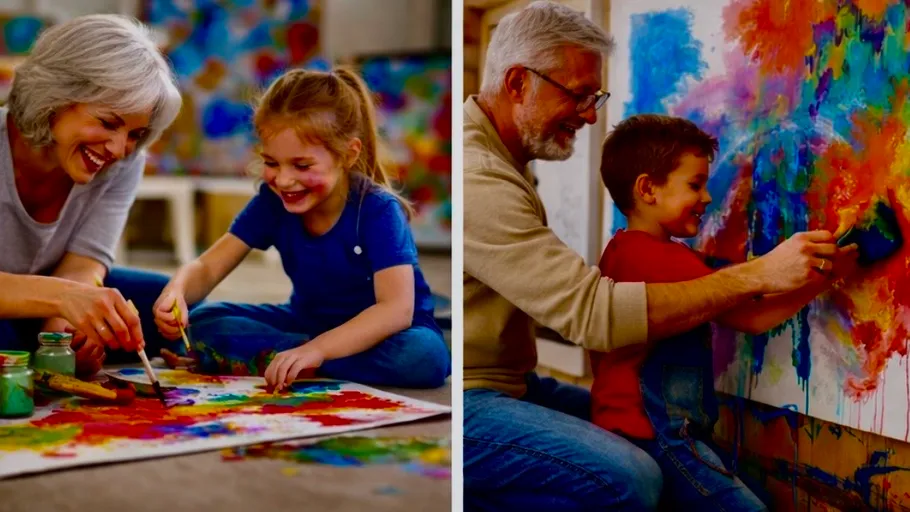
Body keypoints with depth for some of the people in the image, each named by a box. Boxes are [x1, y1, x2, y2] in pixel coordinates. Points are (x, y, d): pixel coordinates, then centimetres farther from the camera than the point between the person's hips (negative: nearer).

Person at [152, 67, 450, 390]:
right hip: (308, 323, 4)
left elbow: (397, 310, -33)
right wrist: (177, 292, -33)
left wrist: (316, 350, -44)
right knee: (203, 324, -14)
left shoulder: (378, 211, -23)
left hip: (382, 334, -4)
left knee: (425, 356, -39)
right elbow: (207, 267, -8)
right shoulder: (273, 202, -8)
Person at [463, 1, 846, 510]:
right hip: (470, 397, -10)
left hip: (511, 381, 10)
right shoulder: (479, 180, -20)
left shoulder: (503, 162, 14)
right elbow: (595, 313, -25)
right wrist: (758, 274, -23)